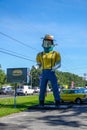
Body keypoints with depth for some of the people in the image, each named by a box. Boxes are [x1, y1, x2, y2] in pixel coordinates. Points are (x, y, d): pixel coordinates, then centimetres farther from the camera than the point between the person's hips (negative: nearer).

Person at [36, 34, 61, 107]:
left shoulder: (56, 54, 5)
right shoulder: (40, 55, 13)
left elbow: (59, 64, 1)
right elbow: (39, 64, 22)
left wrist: (55, 67, -18)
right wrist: (38, 66, 0)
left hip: (52, 73, -2)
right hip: (44, 73, 3)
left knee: (55, 88, -4)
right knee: (42, 88, 2)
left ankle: (57, 102, 4)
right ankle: (41, 102, 11)